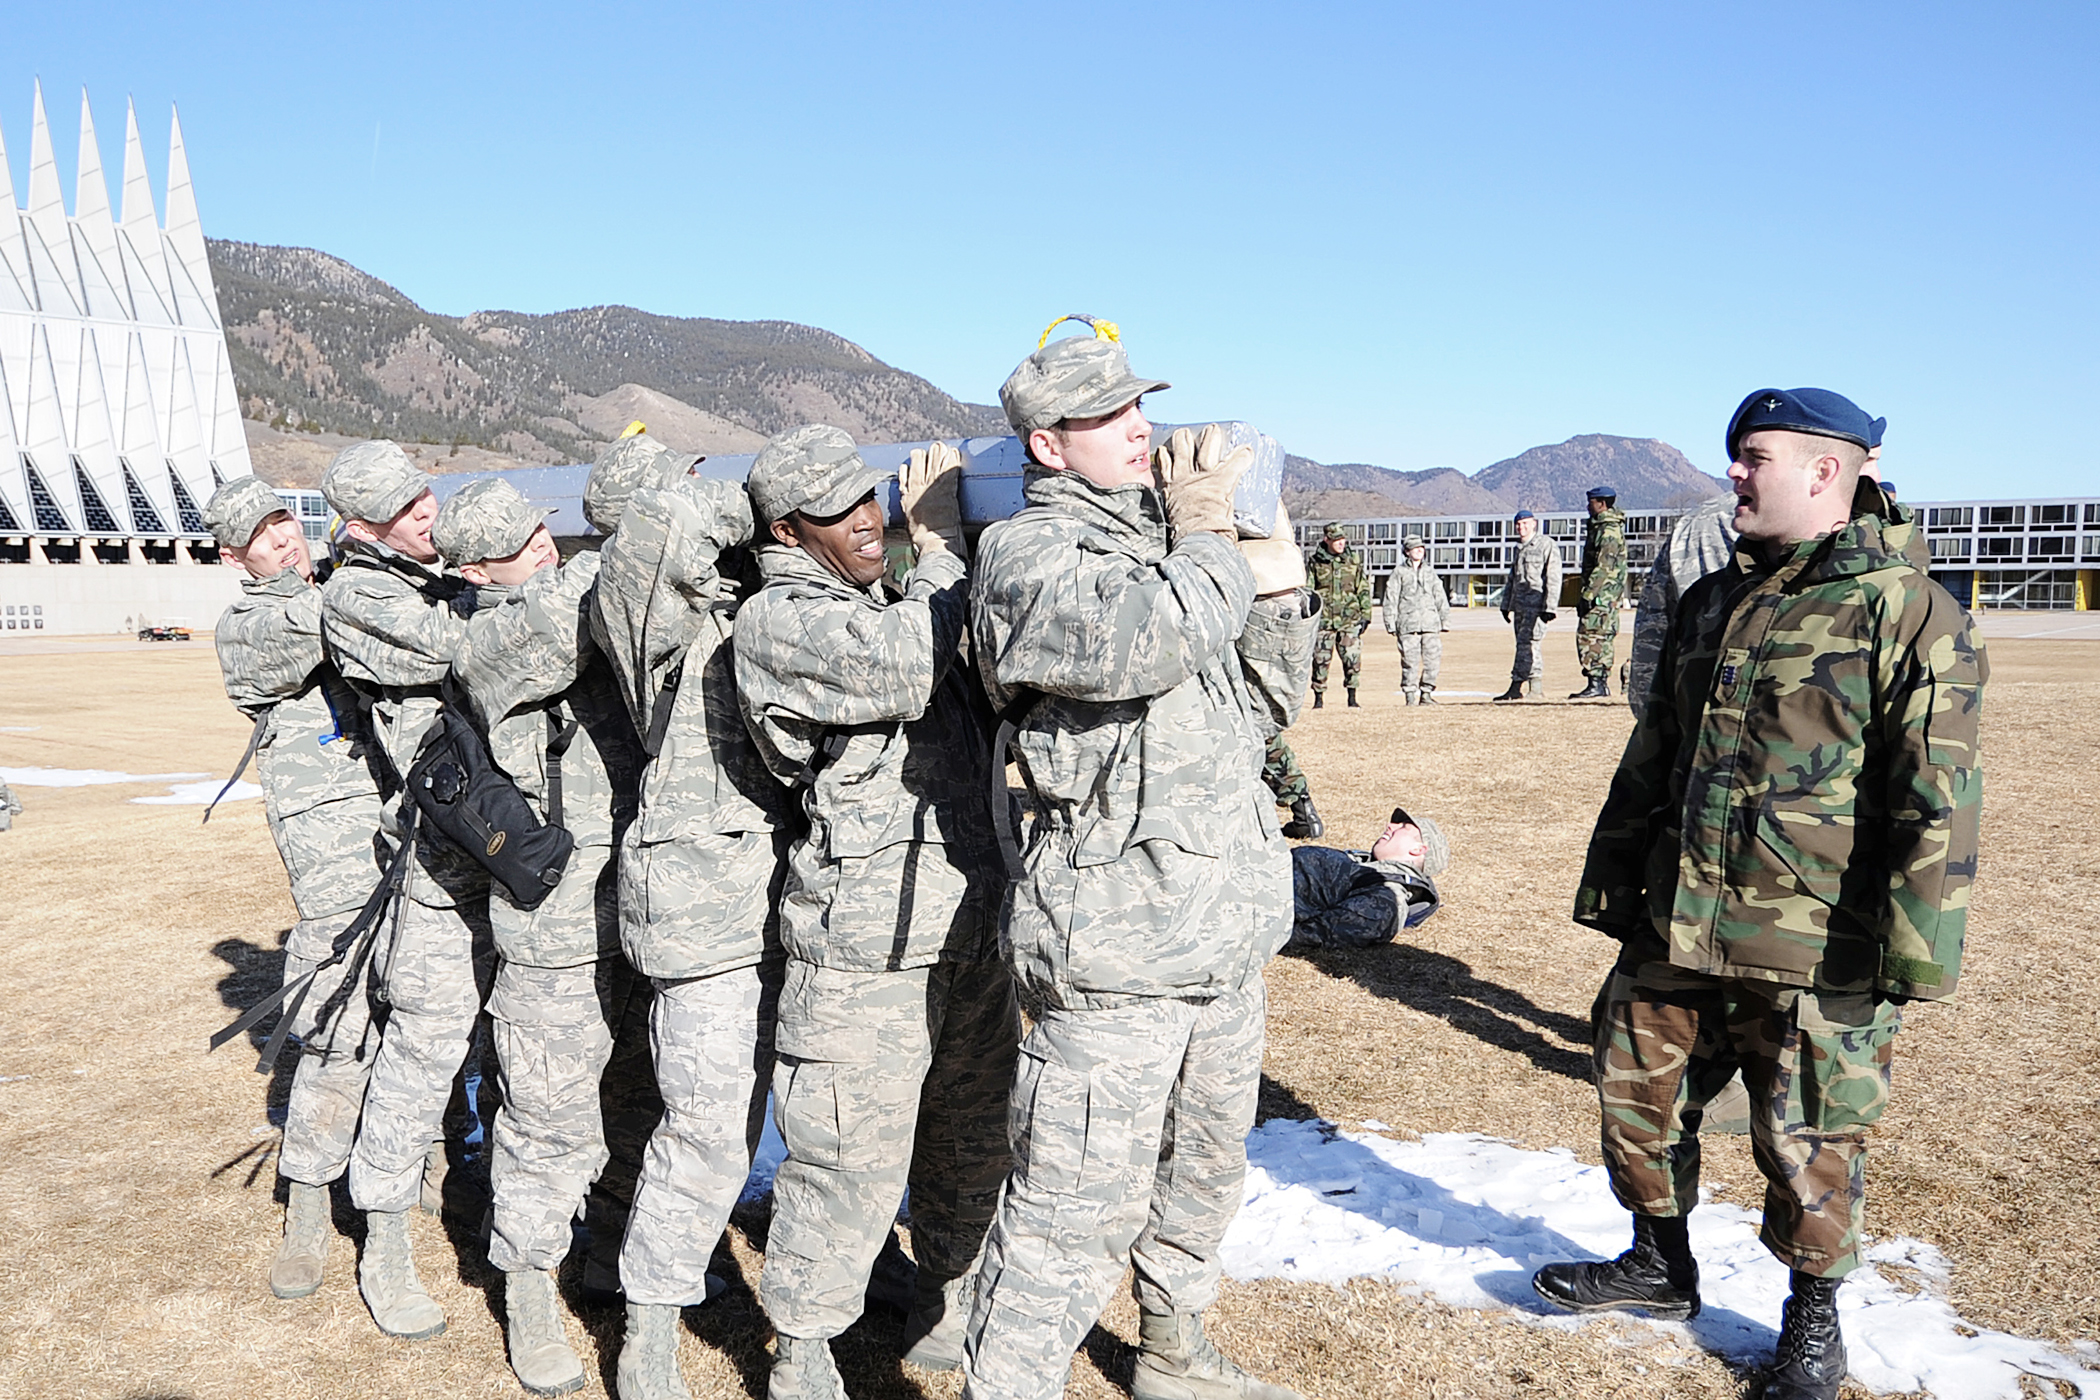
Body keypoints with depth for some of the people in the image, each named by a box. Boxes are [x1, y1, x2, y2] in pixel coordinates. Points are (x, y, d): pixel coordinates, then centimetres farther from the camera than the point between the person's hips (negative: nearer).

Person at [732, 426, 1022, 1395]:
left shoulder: (892, 601, 16)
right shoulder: (776, 620, -9)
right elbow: (902, 672, -23)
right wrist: (940, 543, -10)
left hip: (973, 923, 8)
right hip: (868, 944, -8)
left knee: (971, 1140, 19)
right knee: (851, 1158, 1)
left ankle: (946, 1312, 39)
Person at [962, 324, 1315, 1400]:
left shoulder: (1163, 541, 15)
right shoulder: (1025, 555, -9)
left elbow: (1259, 706, 20)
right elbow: (1144, 641, -29)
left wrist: (1279, 585, 7)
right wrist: (1203, 537, -11)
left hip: (1225, 937, 9)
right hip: (1115, 949, -9)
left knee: (1204, 1168, 24)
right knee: (1077, 1210, -5)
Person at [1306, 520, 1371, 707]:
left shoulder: (1354, 560, 8)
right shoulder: (1315, 562, 4)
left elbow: (1364, 590, 10)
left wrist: (1365, 615, 4)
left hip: (1349, 619, 0)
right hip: (1323, 620, 0)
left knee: (1353, 658, -6)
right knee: (1320, 660, 2)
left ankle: (1352, 698, 5)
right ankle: (1318, 698, 13)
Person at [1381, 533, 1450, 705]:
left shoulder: (1430, 573, 18)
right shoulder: (1399, 573, 7)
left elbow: (1441, 599, 19)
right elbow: (1390, 600, 4)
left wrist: (1445, 622, 12)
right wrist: (1391, 625, -3)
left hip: (1430, 625, 3)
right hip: (1408, 624, -3)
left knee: (1433, 660, -1)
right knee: (1410, 662, -6)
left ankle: (1426, 693, 11)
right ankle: (1409, 695, 2)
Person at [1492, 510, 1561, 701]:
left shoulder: (1547, 546, -6)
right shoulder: (1519, 548, 19)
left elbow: (1553, 578, -11)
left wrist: (1549, 607, -17)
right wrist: (1506, 604, 20)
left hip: (1537, 603, -8)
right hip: (1520, 603, 8)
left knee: (1526, 643, -14)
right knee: (1529, 645, 9)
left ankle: (1516, 686, -18)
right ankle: (1534, 688, 13)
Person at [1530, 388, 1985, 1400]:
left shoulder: (1909, 613, -10)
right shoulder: (1710, 604, 11)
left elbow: (1935, 805, -15)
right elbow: (1647, 762, 16)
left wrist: (1912, 954, -18)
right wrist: (1611, 889, 16)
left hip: (1815, 954, -6)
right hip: (1675, 933, 7)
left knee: (1808, 1145, 7)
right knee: (1639, 1089, 15)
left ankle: (1812, 1318, 32)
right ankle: (1660, 1264, 38)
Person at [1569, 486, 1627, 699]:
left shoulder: (1609, 531, -15)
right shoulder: (1601, 527, 18)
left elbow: (1603, 566, -22)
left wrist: (1589, 593, -24)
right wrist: (1586, 593, 22)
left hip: (1603, 593, -11)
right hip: (1603, 593, 11)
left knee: (1589, 636, -12)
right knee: (1600, 638, 12)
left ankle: (1596, 684, -12)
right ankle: (1603, 684, 16)